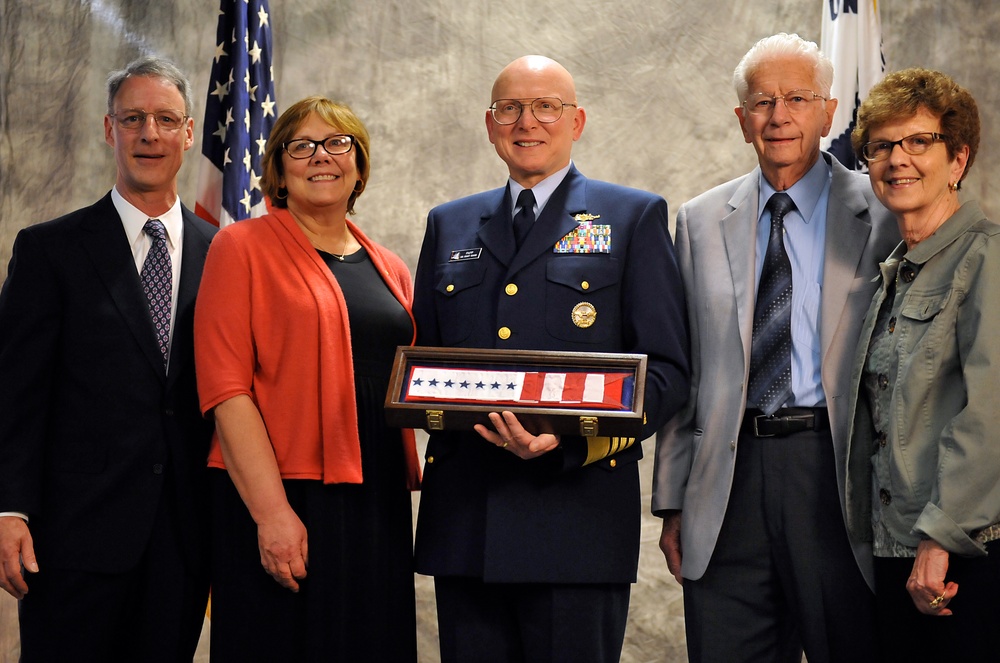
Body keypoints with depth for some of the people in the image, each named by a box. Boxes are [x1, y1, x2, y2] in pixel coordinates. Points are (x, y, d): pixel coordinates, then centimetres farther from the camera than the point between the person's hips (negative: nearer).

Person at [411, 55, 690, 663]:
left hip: (578, 512, -3)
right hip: (464, 519, 4)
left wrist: (571, 438, -17)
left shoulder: (635, 217, 7)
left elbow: (666, 369, 0)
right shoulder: (450, 225, 19)